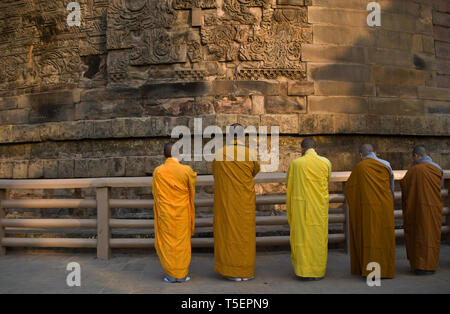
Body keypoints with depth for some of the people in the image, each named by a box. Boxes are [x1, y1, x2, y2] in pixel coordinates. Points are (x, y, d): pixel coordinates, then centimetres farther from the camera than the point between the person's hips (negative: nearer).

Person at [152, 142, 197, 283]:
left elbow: (154, 192, 7)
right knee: (182, 241, 8)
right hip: (182, 213, 0)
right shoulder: (186, 170, -11)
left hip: (165, 213, 1)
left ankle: (171, 274, 14)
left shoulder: (158, 171, -7)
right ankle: (181, 274, 14)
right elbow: (192, 182, 11)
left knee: (167, 241, 9)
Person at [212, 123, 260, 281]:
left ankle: (230, 270, 12)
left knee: (228, 230, 8)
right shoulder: (250, 154, -7)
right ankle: (245, 271, 16)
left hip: (225, 199, 1)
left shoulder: (219, 153, -5)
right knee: (245, 231, 8)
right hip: (245, 201, 0)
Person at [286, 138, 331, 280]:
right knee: (319, 237, 9)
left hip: (301, 206, -1)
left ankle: (303, 270, 11)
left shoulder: (295, 163, -5)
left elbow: (289, 185, 7)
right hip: (320, 206, 1)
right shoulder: (326, 162, -2)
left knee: (302, 236, 7)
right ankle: (318, 271, 14)